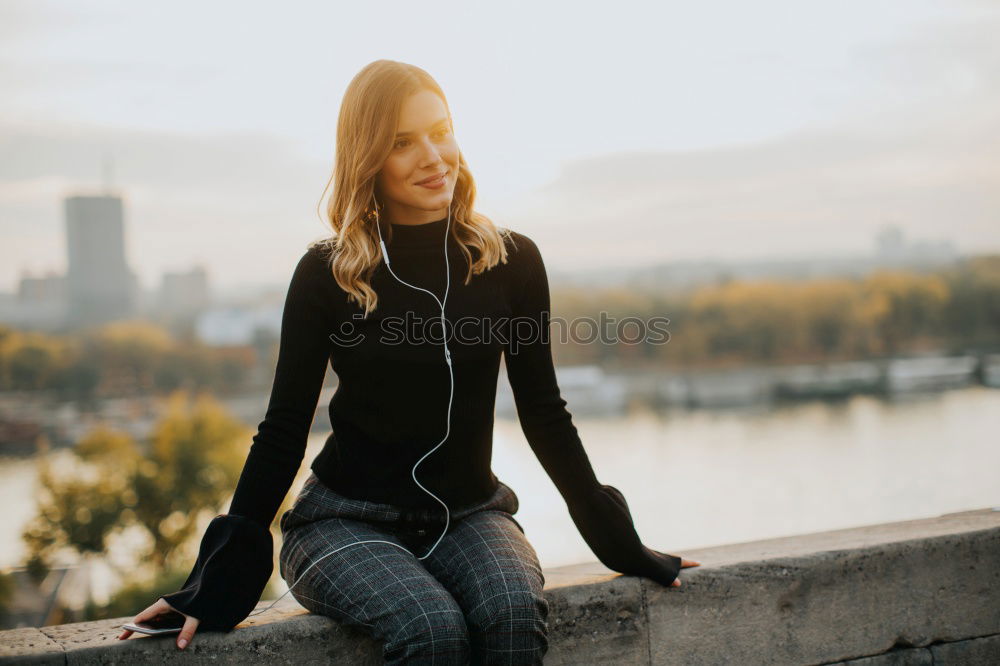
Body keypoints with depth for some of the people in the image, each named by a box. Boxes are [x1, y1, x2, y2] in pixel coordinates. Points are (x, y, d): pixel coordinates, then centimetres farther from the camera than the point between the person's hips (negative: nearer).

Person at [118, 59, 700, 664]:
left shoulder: (511, 262, 0)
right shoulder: (327, 274, -5)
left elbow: (543, 413, 8)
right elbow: (283, 431, -1)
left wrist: (621, 545, 8)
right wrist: (221, 577, -7)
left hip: (469, 513, 2)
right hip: (348, 520, -2)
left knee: (516, 615, -30)